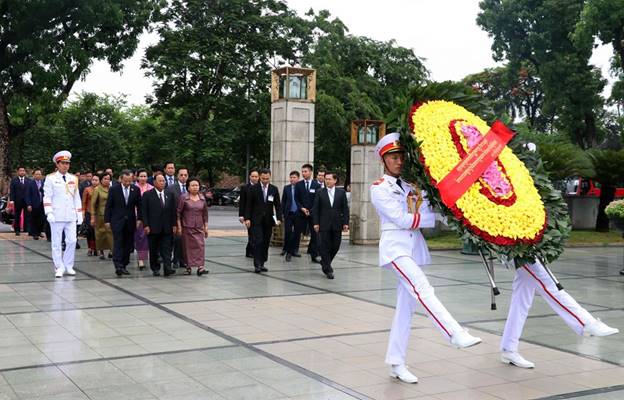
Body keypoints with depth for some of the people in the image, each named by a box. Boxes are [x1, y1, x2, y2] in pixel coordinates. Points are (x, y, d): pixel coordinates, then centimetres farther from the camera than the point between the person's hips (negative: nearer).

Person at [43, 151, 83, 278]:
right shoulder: (50, 178, 0)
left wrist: (79, 214, 10)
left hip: (71, 216, 4)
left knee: (72, 241, 1)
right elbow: (47, 197, -5)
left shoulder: (73, 179, 12)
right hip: (57, 216, -3)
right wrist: (49, 213, -15)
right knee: (57, 243, 1)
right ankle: (59, 268, 9)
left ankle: (68, 266, 13)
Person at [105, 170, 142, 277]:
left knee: (128, 245, 5)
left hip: (130, 222, 3)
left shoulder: (136, 190, 4)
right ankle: (118, 266, -14)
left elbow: (139, 206, 8)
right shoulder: (114, 189, -1)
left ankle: (124, 266, 13)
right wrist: (107, 220, -1)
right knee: (118, 244, -10)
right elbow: (108, 206, 2)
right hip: (117, 221, -3)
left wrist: (139, 219, -1)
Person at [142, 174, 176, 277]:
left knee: (166, 249, -4)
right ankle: (155, 269, 16)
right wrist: (146, 225, -11)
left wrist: (174, 224, 5)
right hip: (153, 228, -2)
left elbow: (173, 211, 12)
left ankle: (167, 268, -8)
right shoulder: (147, 195, -1)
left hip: (167, 228, 3)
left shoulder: (169, 195, 11)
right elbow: (144, 211, -4)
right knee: (154, 250, 7)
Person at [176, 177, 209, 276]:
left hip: (199, 227, 3)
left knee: (200, 245, -8)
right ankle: (188, 267, 13)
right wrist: (179, 227, -7)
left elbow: (205, 214, 13)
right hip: (187, 227, -2)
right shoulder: (183, 197, -4)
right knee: (187, 247, 3)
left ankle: (200, 267, -13)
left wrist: (206, 227, 11)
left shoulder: (202, 198, 7)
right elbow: (178, 213, -4)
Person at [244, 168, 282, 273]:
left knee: (266, 243, 6)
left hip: (268, 220, 3)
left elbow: (277, 205, 6)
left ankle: (262, 263, 15)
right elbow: (249, 205, -1)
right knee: (258, 241, -11)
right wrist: (247, 218, -9)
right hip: (256, 220, -3)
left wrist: (279, 218, -5)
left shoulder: (274, 189, 6)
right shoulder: (253, 189, -1)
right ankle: (257, 265, -10)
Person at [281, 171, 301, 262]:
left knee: (297, 233, 5)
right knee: (288, 232, -3)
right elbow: (283, 201, 10)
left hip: (298, 214, -1)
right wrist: (282, 213, 4)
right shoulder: (286, 188, 7)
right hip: (288, 214, 1)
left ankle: (294, 249, 14)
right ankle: (287, 250, 7)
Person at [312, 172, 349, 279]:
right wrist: (316, 223, -5)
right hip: (324, 224, -1)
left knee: (335, 246, 5)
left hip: (337, 225, 2)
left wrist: (346, 223, -3)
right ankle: (328, 270, 4)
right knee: (325, 247, -2)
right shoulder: (320, 193, 3)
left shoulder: (341, 192, 5)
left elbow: (345, 209, 4)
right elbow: (315, 209, 2)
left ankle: (325, 262, 29)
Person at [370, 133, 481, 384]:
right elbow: (402, 220, -10)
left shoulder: (413, 185, 16)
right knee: (422, 288, -26)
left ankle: (396, 363, 8)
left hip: (415, 248, 6)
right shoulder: (379, 189, -1)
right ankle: (456, 335, -38)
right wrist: (439, 217, -10)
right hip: (395, 246, -6)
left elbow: (428, 212, 8)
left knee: (406, 306, 4)